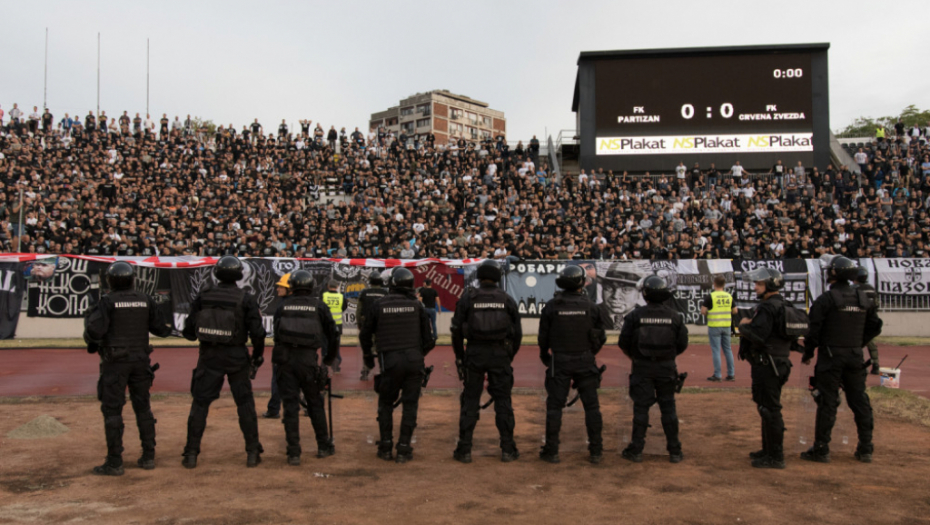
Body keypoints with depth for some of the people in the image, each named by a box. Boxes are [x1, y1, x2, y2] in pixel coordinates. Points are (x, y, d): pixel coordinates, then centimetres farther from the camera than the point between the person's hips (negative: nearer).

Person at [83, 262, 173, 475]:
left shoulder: (107, 302, -8)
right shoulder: (145, 300, 5)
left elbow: (94, 331, -19)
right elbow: (163, 329, 7)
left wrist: (89, 318, 4)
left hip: (115, 361, -4)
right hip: (140, 361, 5)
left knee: (112, 410, 0)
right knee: (142, 408, 12)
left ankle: (114, 462, 0)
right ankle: (148, 456, 13)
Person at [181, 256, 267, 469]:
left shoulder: (203, 297, -1)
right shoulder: (245, 299, -6)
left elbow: (189, 331, 3)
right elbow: (257, 331, -9)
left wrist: (196, 335, 26)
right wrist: (258, 354, 6)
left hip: (209, 355, 1)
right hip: (236, 357, -1)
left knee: (200, 403, 8)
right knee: (245, 403, 8)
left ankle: (191, 453, 10)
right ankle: (252, 452, 10)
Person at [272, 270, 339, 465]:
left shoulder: (283, 306, 10)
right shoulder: (319, 306, 6)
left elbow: (276, 334, 14)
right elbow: (332, 335, 9)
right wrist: (328, 361, 20)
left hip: (285, 359, 1)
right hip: (308, 360, -1)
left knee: (290, 406, 3)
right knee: (315, 404, 13)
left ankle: (293, 453, 4)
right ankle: (324, 446, 23)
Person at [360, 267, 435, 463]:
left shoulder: (379, 306, 3)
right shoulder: (416, 306, 4)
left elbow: (365, 334, 12)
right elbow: (428, 337, 6)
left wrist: (368, 356, 29)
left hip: (391, 361, 0)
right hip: (414, 361, 1)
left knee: (385, 404, 15)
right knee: (410, 405, 7)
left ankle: (386, 447, 14)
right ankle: (404, 449, 7)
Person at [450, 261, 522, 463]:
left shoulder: (467, 299, 0)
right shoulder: (508, 300, 4)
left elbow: (457, 331, 1)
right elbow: (517, 333, 7)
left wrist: (459, 356, 12)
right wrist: (510, 356, 18)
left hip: (474, 354, -1)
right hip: (500, 355, 1)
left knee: (470, 401, 6)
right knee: (503, 401, 8)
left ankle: (464, 450, 9)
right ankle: (508, 450, 12)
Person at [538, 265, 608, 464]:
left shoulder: (551, 306, -5)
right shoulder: (590, 306, -3)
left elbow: (543, 336, 1)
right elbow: (601, 336, 2)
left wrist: (545, 356, 19)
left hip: (559, 361, 0)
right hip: (585, 361, 1)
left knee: (554, 406, 5)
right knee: (591, 405, 8)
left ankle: (551, 450, 8)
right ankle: (596, 450, 11)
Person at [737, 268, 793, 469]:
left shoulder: (768, 308, -18)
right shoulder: (781, 305, 16)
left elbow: (757, 336, -27)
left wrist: (743, 326, -8)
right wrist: (748, 326, 7)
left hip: (767, 365, -11)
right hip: (777, 362, 11)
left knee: (770, 409, -5)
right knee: (767, 408, 19)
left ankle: (776, 457, 1)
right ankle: (769, 450, 29)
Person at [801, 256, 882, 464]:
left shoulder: (826, 299, -12)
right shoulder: (864, 299, 6)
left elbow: (814, 330, -12)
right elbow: (875, 327, 13)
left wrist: (808, 353, 0)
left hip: (831, 356, -5)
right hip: (855, 357, 5)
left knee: (827, 402, -1)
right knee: (859, 401, 11)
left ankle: (821, 449, 4)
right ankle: (866, 449, 17)